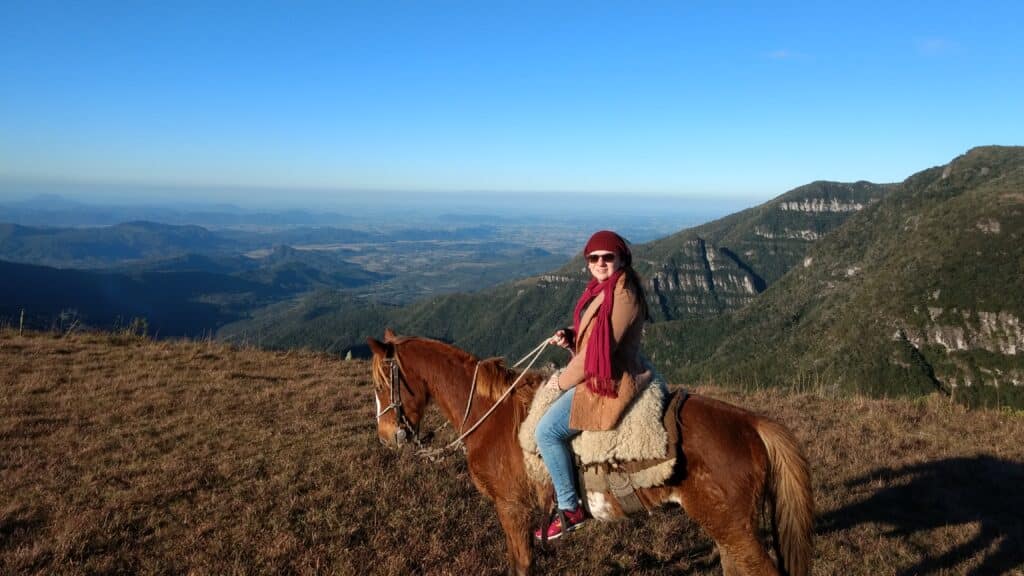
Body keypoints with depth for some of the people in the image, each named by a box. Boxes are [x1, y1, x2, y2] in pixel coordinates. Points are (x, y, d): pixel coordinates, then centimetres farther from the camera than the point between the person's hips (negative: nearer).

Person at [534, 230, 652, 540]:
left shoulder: (623, 296, -21)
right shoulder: (603, 289, 9)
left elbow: (598, 350, -22)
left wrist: (563, 381, -12)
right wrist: (568, 336, -3)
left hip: (611, 381, -11)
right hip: (598, 373, 11)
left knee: (546, 430, -16)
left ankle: (570, 509, -3)